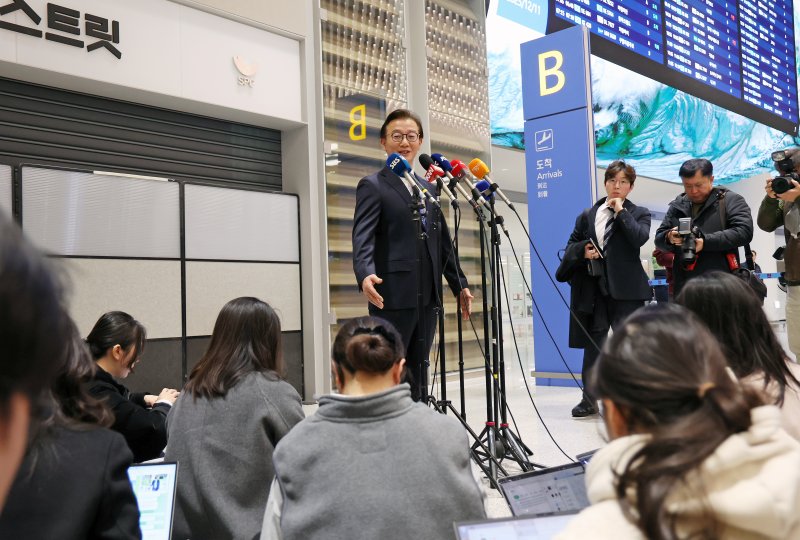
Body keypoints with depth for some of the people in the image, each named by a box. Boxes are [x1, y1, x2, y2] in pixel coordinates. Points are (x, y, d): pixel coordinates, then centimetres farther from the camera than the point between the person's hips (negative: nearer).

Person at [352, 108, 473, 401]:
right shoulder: (373, 185, -2)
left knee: (417, 374, 12)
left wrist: (459, 284, 17)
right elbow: (363, 237, -16)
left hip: (427, 296, 7)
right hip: (393, 295, -7)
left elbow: (442, 241, 21)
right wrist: (365, 275, -34)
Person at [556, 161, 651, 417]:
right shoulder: (587, 215, 14)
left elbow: (639, 238, -13)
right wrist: (583, 251, -3)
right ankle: (589, 400, 15)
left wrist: (621, 210, -10)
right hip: (593, 288, 3)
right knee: (592, 345, 7)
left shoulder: (639, 213, 6)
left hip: (625, 289, -3)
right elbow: (572, 245, 18)